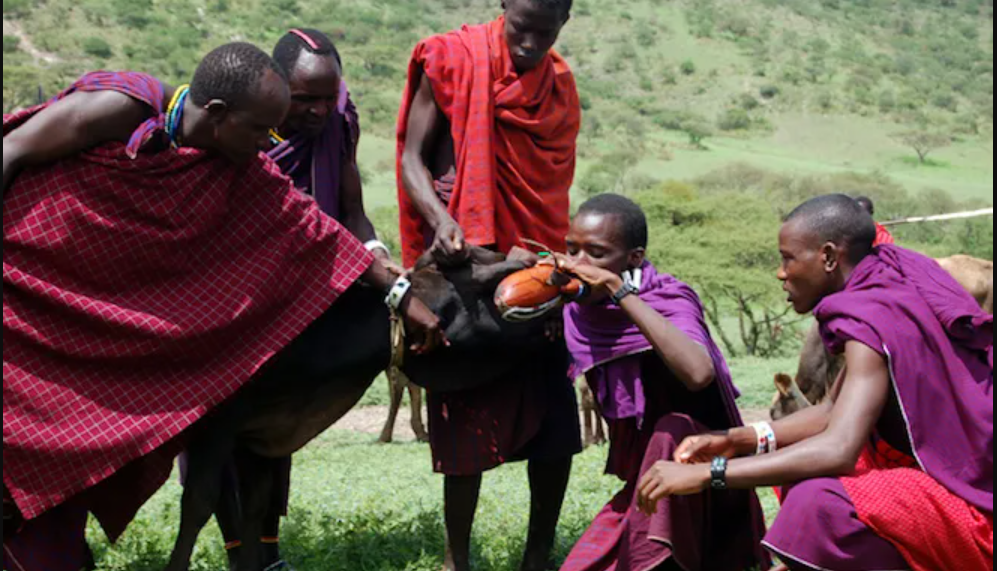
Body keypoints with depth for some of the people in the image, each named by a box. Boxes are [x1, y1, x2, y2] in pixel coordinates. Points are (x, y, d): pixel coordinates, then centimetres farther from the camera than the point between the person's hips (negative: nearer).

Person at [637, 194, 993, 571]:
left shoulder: (874, 320, -22)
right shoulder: (885, 292, 6)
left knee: (820, 502, -32)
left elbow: (838, 451, -33)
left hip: (975, 509, -10)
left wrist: (706, 473, -30)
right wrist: (736, 441, 2)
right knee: (799, 463, 16)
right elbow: (837, 412, 11)